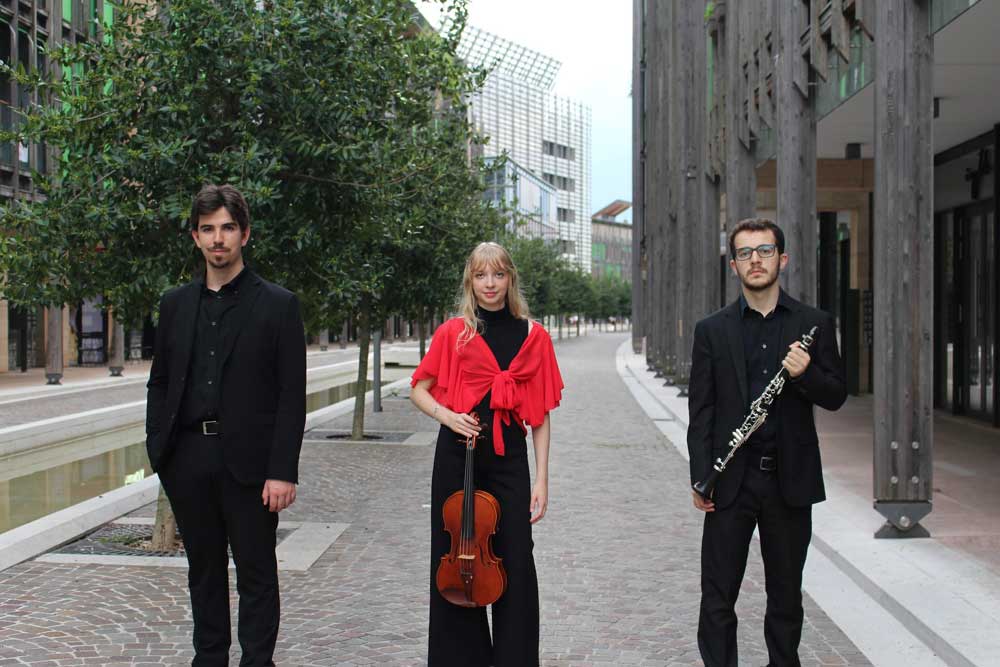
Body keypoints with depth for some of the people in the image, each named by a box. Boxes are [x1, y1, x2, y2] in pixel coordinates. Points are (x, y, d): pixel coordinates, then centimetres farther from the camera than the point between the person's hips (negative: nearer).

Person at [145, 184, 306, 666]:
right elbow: (159, 383, 14)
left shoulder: (278, 305, -3)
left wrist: (283, 471, -13)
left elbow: (292, 395, -7)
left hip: (247, 462, -4)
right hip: (188, 459, 4)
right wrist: (157, 449, 3)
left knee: (256, 573, 4)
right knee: (204, 570, 15)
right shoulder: (175, 304, 11)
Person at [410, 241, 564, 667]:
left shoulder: (533, 336, 3)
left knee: (515, 564, -2)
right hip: (457, 456, 0)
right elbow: (418, 390, 11)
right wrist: (446, 415, -10)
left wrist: (541, 479, -1)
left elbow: (540, 416, 4)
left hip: (508, 458, 0)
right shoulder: (453, 333, 2)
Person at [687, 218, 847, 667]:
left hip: (790, 478, 1)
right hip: (731, 479, -1)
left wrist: (806, 374, -17)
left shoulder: (815, 324, 5)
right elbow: (700, 410, 1)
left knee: (786, 595, 13)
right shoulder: (712, 330, 4)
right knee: (718, 596, 2)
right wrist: (700, 478, -6)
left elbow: (836, 396, 4)